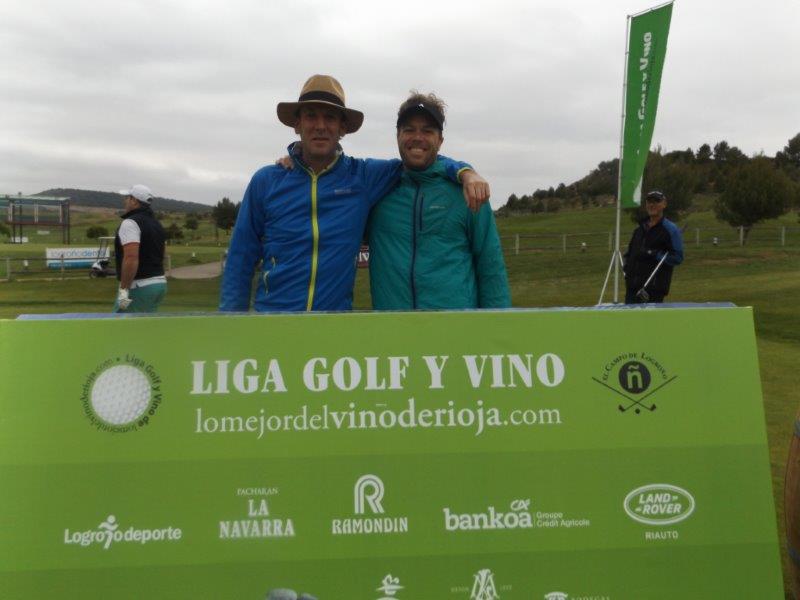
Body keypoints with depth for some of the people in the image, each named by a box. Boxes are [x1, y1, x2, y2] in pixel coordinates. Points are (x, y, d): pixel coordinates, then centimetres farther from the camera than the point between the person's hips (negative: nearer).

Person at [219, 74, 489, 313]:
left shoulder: (363, 176, 2)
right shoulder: (265, 181, 1)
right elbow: (241, 260, 5)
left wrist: (465, 172, -6)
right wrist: (231, 311, 0)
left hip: (338, 310, 1)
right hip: (272, 309, 0)